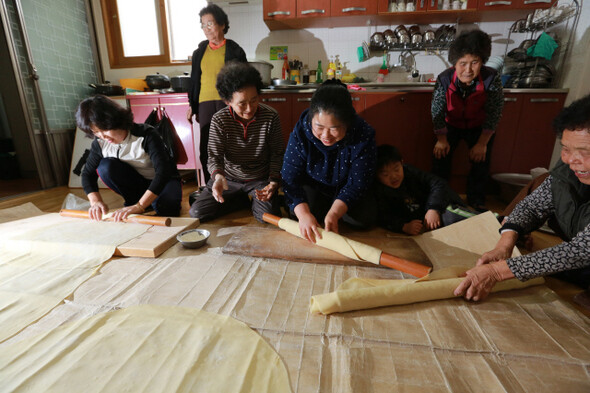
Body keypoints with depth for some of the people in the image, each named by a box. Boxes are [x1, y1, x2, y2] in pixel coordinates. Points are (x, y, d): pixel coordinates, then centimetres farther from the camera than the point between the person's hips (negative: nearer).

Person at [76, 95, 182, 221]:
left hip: (165, 180, -4)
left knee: (164, 208, -36)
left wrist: (139, 206, -42)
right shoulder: (100, 143, -9)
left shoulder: (146, 135, -26)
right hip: (135, 182, 5)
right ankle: (132, 200, -5)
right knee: (105, 166, -23)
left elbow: (163, 171, -35)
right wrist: (96, 201, -20)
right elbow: (87, 174, 0)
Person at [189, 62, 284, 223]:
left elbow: (277, 154, -6)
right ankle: (241, 200, 12)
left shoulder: (271, 117, -13)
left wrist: (273, 182, -20)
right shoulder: (219, 120, -13)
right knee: (197, 213, -8)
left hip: (260, 178, -1)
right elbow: (215, 156, -12)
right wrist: (218, 175, -36)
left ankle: (255, 200, 12)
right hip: (229, 178, 2)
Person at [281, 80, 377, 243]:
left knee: (365, 217, -21)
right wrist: (304, 214, -39)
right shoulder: (300, 133, -24)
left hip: (345, 193, 0)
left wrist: (334, 213, -38)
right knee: (296, 210, -26)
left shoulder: (364, 135, -26)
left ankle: (328, 208, 6)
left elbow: (357, 183, -24)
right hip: (312, 189, 0)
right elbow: (290, 178, -24)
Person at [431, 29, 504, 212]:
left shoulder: (492, 79, -26)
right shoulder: (444, 79, -25)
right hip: (451, 125, 0)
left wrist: (482, 143, -18)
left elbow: (494, 113, -19)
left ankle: (476, 201, 21)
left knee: (481, 163, -1)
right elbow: (437, 111, -17)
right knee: (440, 156, -8)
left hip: (479, 127, 0)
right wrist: (441, 139, -16)